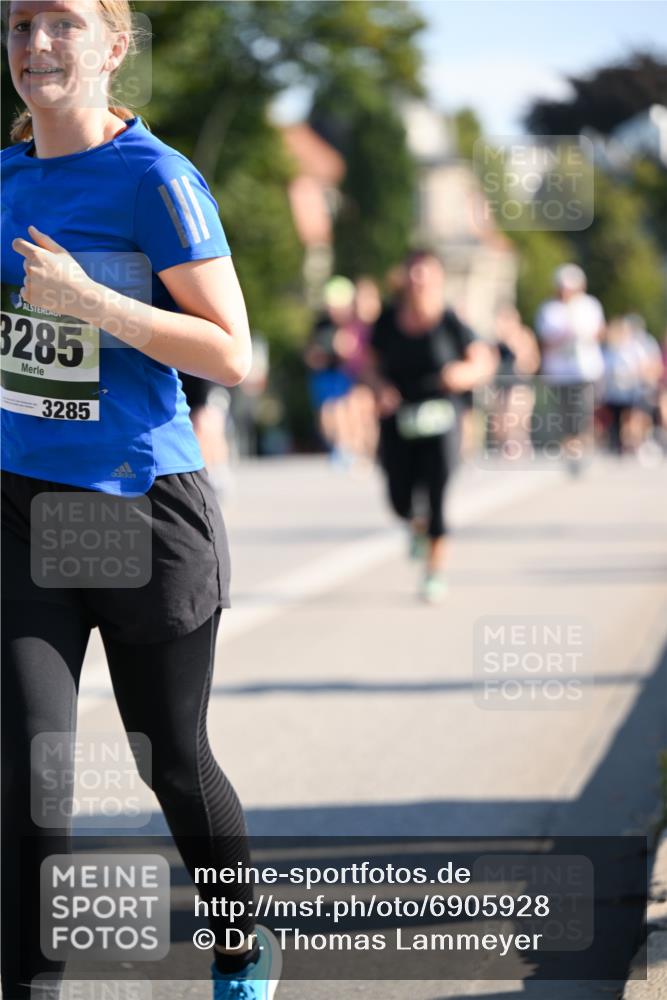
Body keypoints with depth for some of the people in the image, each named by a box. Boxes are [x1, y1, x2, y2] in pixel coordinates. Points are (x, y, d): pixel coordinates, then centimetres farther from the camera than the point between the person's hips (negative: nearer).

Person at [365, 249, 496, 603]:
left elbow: (484, 361, -1)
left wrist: (465, 374, -22)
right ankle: (417, 525, 42)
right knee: (401, 500, 3)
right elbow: (371, 362, 10)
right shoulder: (389, 320, 1)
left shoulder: (450, 323, -7)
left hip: (439, 418, -2)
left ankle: (435, 572, 6)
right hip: (398, 422, 3)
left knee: (436, 495, -9)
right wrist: (381, 387, -10)